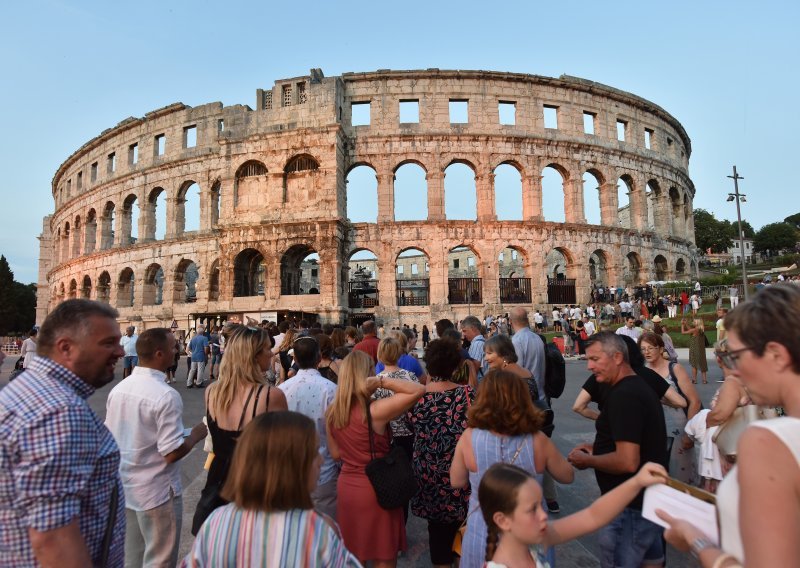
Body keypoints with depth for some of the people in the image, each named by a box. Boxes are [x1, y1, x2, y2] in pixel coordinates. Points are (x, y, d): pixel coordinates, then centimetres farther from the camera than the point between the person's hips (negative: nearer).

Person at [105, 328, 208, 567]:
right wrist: (197, 434, -8)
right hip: (156, 493, -7)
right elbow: (172, 453, -24)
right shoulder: (167, 396, -25)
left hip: (123, 488, 7)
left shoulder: (118, 389, -2)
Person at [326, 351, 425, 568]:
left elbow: (335, 453, 7)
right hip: (376, 490, -6)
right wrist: (382, 381, -26)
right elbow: (419, 389, -25)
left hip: (345, 487, 6)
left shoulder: (332, 411, -4)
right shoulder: (375, 410, -23)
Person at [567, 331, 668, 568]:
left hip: (631, 508, -10)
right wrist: (598, 447, 10)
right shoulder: (640, 387, 8)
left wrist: (587, 460, -15)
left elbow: (627, 462, -31)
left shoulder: (623, 395, -25)